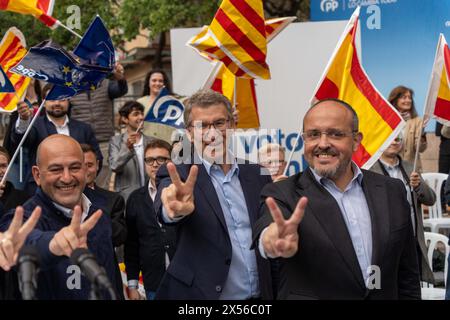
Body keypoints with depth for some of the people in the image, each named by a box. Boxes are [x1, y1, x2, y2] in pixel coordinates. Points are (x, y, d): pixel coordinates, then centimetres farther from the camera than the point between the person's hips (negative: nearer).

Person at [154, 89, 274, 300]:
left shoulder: (257, 174, 5)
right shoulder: (178, 176, -6)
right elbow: (164, 207, -28)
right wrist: (174, 206, -48)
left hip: (260, 295, 3)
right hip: (199, 293, -3)